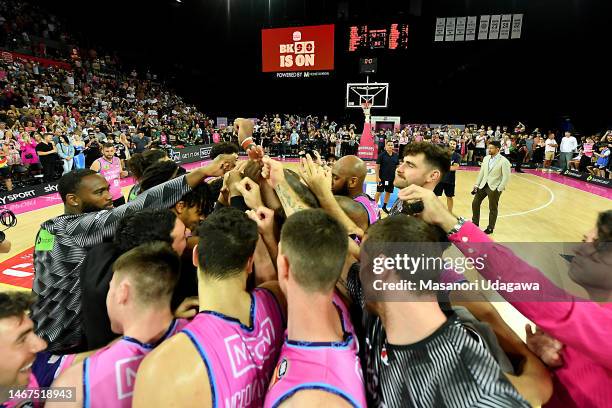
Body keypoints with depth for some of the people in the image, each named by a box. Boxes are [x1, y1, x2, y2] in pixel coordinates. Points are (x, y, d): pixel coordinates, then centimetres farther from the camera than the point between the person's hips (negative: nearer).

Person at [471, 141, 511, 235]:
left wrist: (499, 190, -15)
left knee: (492, 209, 6)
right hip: (483, 185, 6)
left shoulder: (504, 161, -13)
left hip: (494, 187, -6)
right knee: (475, 203, 8)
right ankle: (475, 223, 25)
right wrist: (476, 184, 7)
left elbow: (506, 177, -13)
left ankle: (490, 228, 20)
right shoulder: (486, 158, 6)